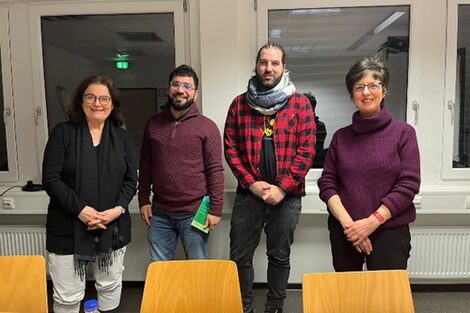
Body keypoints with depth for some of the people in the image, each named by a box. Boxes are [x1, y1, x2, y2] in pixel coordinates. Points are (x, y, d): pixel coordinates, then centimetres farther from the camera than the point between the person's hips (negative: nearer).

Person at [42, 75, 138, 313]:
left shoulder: (122, 137, 6)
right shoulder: (63, 132, -3)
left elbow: (131, 179, 4)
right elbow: (50, 178, -7)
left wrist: (118, 209, -13)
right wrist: (80, 209, -17)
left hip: (113, 228, 3)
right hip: (68, 228, -2)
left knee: (110, 287, 17)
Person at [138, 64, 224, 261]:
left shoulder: (207, 127, -5)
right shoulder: (153, 124, 7)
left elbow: (215, 171, -7)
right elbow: (145, 165, 11)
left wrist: (215, 209, -10)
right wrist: (143, 200, 7)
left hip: (194, 213, -3)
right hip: (159, 213, 4)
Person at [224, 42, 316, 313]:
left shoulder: (300, 103, 0)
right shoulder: (239, 104, 5)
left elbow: (307, 150, -6)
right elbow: (231, 148, 1)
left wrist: (282, 188, -12)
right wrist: (252, 183, -10)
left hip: (287, 196, -1)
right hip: (248, 194, 1)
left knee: (280, 257, 13)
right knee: (240, 257, 9)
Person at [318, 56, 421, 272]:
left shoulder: (403, 133, 0)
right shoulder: (341, 137, 6)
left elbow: (408, 184, -7)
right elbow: (327, 183, 2)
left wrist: (372, 222, -14)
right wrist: (348, 223, -11)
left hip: (390, 231, -2)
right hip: (344, 232, 3)